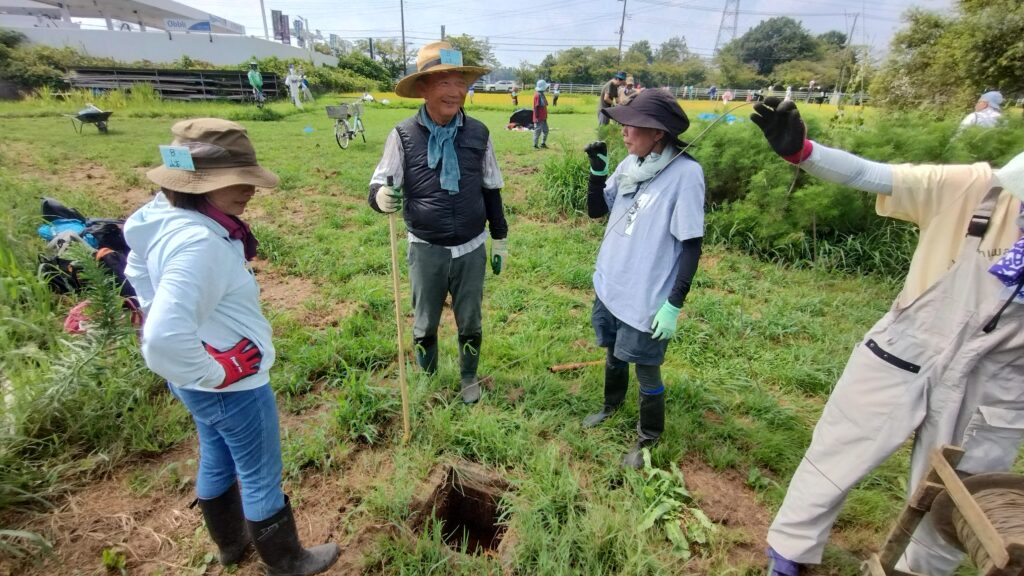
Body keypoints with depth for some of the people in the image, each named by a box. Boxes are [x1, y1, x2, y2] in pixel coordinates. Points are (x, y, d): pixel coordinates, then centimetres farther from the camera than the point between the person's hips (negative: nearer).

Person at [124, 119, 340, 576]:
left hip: (204, 386, 10)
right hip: (234, 389, -9)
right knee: (261, 481, 13)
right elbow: (163, 339, -42)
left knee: (217, 464, 28)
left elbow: (138, 271, 17)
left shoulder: (165, 218, -2)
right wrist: (214, 373, -23)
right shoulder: (199, 243, -33)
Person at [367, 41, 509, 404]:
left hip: (472, 249, 1)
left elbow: (492, 191, 6)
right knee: (425, 325, 17)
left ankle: (468, 378, 44)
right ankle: (426, 379, 45)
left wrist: (500, 239, 9)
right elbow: (379, 184, -8)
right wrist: (381, 196, -34)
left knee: (470, 323, 17)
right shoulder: (404, 135, -10)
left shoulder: (478, 134, -3)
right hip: (426, 250, -1)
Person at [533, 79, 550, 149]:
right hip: (539, 118, -10)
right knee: (537, 131, -2)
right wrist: (536, 117, -20)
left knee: (545, 130, 14)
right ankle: (535, 145, 7)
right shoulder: (537, 95, -16)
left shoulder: (542, 94, 13)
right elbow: (536, 107, -18)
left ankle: (543, 143, 24)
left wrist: (545, 116, 19)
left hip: (543, 117, 10)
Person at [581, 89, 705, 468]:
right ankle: (611, 406, 51)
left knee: (646, 370, 9)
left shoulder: (685, 173, -17)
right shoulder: (630, 165, 2)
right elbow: (596, 211, 10)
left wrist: (674, 304, -16)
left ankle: (648, 439, 33)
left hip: (646, 299, -6)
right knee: (613, 354, 24)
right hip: (610, 287, 7)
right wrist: (597, 170, -7)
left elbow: (692, 245, -15)